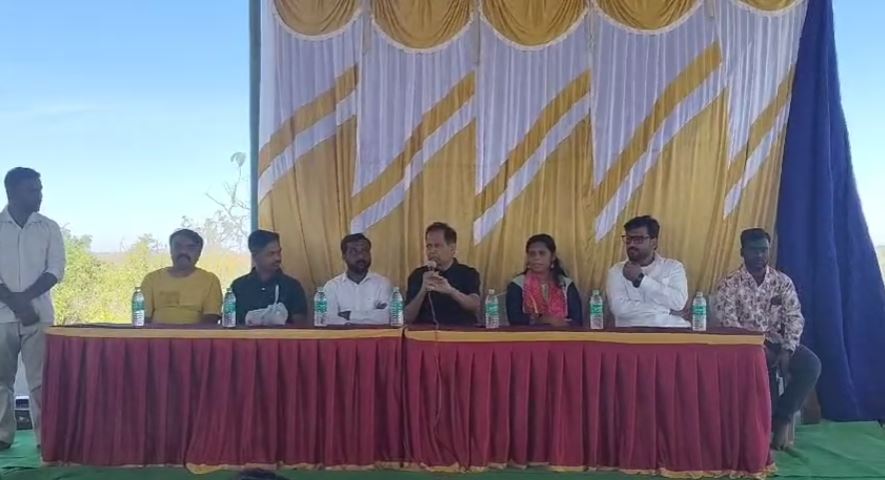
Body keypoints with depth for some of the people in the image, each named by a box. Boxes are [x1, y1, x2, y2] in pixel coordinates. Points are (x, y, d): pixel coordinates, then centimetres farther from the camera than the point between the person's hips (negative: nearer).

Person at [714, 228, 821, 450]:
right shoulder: (729, 284, -3)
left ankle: (780, 419, -9)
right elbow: (728, 322, -12)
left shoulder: (783, 281, 7)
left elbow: (794, 318, 1)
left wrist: (787, 350, -15)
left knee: (811, 364, -23)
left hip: (776, 343, 3)